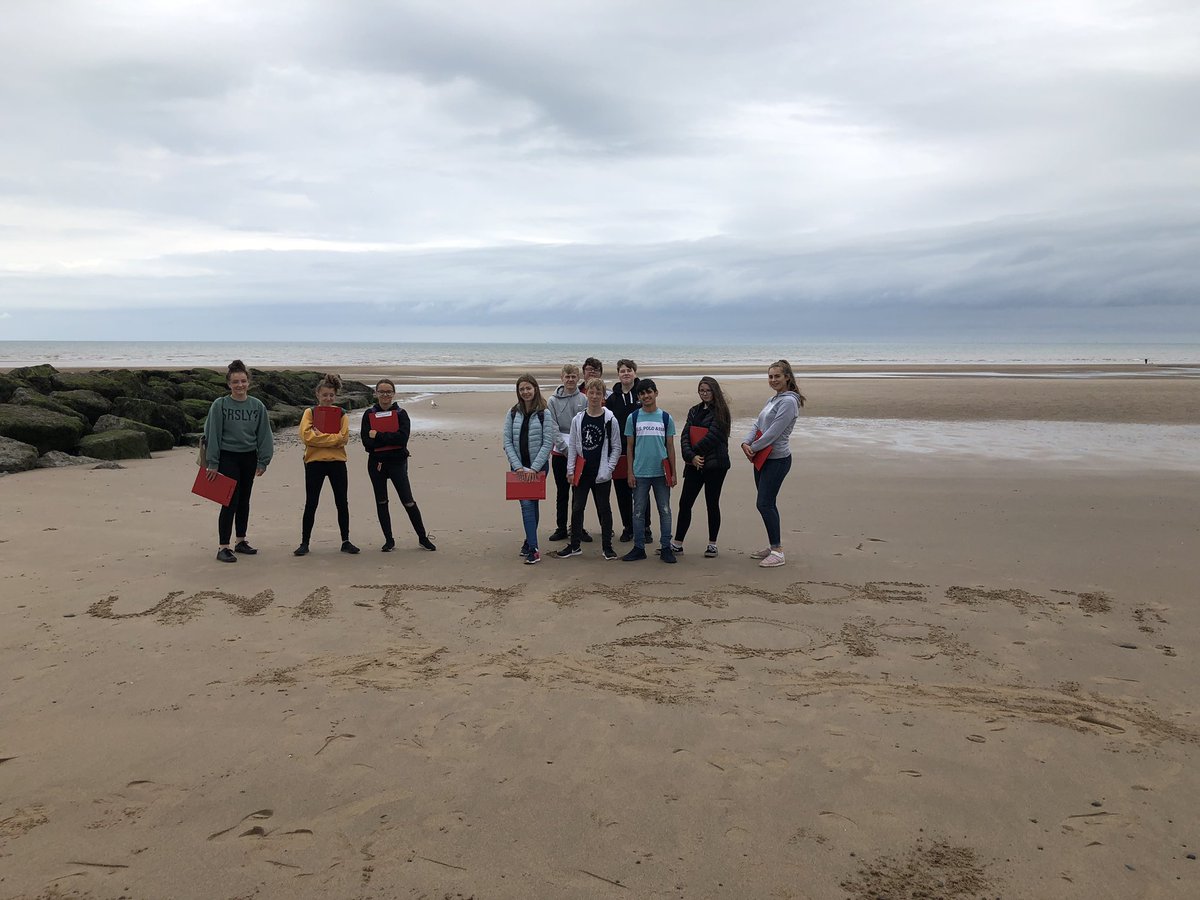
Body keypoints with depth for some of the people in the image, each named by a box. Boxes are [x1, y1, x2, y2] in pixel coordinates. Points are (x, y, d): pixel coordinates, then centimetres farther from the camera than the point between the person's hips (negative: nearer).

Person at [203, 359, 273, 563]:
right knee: (230, 502, -7)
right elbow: (212, 434, -6)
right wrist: (212, 463, -8)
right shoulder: (220, 405, -7)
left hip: (249, 458, 4)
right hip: (228, 457, -4)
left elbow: (264, 434, 5)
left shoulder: (257, 405, 1)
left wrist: (263, 461, 2)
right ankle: (223, 547, 0)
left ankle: (241, 541, 25)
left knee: (244, 501, 13)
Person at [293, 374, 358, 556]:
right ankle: (304, 543, 11)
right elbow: (306, 436, -13)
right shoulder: (310, 412, 2)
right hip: (314, 462, -1)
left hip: (337, 462, 2)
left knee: (342, 503, 6)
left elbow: (343, 438, -8)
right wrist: (332, 438, -13)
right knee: (311, 504, 3)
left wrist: (320, 436, -12)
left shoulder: (341, 413, 6)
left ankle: (346, 542, 17)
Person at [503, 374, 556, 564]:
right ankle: (532, 548, -6)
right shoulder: (513, 413, 4)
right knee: (527, 503, -5)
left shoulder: (544, 413, -5)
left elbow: (548, 443, -9)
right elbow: (507, 442, 1)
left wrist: (534, 468, -14)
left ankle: (529, 543, 18)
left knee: (532, 503, 6)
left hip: (538, 466, -2)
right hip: (518, 467, 2)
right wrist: (518, 467, -9)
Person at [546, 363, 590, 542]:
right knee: (562, 491, 6)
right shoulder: (553, 401, 0)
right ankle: (561, 528, 15)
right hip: (560, 452, 0)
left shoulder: (584, 400, 2)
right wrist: (565, 447, -13)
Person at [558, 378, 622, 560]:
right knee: (577, 508, 6)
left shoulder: (610, 420, -4)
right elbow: (572, 446, 6)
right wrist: (570, 469, 1)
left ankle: (607, 546, 16)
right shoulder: (578, 419, 3)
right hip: (582, 472, 2)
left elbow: (616, 447, 0)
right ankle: (574, 545, 18)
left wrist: (609, 468, -8)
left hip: (601, 474, -2)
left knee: (604, 509, 6)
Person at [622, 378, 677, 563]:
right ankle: (639, 548, 14)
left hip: (661, 472, 0)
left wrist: (673, 473, 3)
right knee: (638, 512, 5)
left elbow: (670, 446, 7)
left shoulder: (666, 418, 4)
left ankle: (666, 548, 12)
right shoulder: (633, 418, 4)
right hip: (640, 472, 0)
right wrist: (630, 472, 1)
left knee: (665, 511, 4)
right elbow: (629, 447, 6)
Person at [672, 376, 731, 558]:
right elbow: (685, 436, 3)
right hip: (694, 464, 5)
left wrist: (693, 453, -10)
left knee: (712, 504, 4)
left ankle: (712, 544, 16)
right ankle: (677, 543, 10)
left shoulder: (720, 411, -5)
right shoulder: (694, 411, 12)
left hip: (715, 463, -5)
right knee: (684, 502, 3)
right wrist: (691, 456, -13)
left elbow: (713, 435, -15)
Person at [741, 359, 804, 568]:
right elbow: (758, 425, 12)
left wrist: (753, 448, -12)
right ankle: (773, 546, 22)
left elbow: (773, 433, -20)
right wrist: (746, 442, -6)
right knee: (767, 503, 12)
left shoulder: (788, 401, -15)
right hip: (763, 458, 9)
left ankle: (777, 552, -3)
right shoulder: (773, 400, 15)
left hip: (777, 460, -9)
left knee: (764, 504, -10)